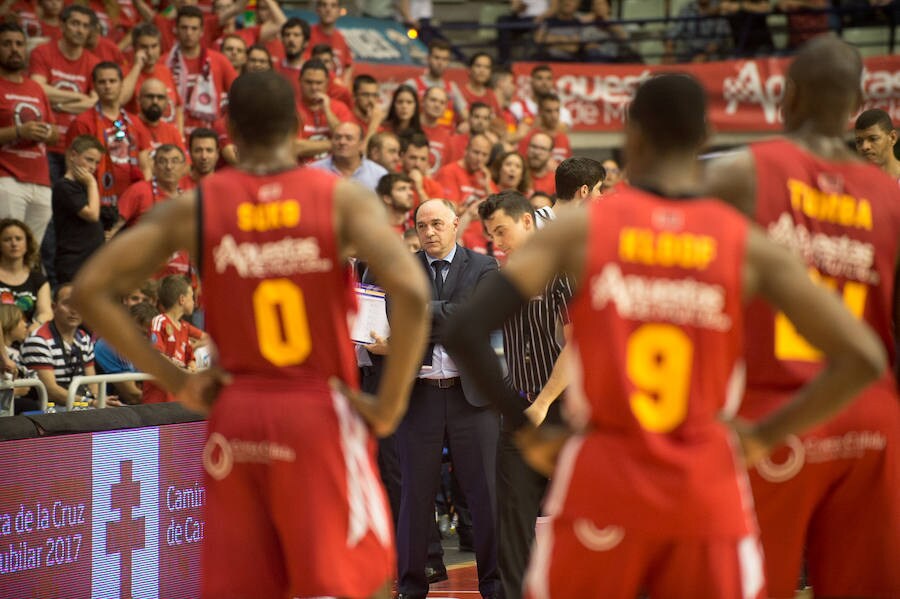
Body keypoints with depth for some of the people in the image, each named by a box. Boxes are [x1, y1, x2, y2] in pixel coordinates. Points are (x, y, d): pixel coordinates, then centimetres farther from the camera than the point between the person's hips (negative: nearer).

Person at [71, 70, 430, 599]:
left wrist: (173, 380, 3)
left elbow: (91, 290, -1)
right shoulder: (344, 198, -5)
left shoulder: (194, 208, 2)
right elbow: (412, 292, -19)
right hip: (321, 414, -3)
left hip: (235, 416, 3)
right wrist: (389, 405, -10)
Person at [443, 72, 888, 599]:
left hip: (603, 477, 0)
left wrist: (525, 428, 4)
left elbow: (466, 332, -9)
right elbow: (862, 358, -6)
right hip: (709, 487, 0)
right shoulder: (748, 244, -1)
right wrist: (764, 435, 4)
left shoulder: (580, 228, -2)